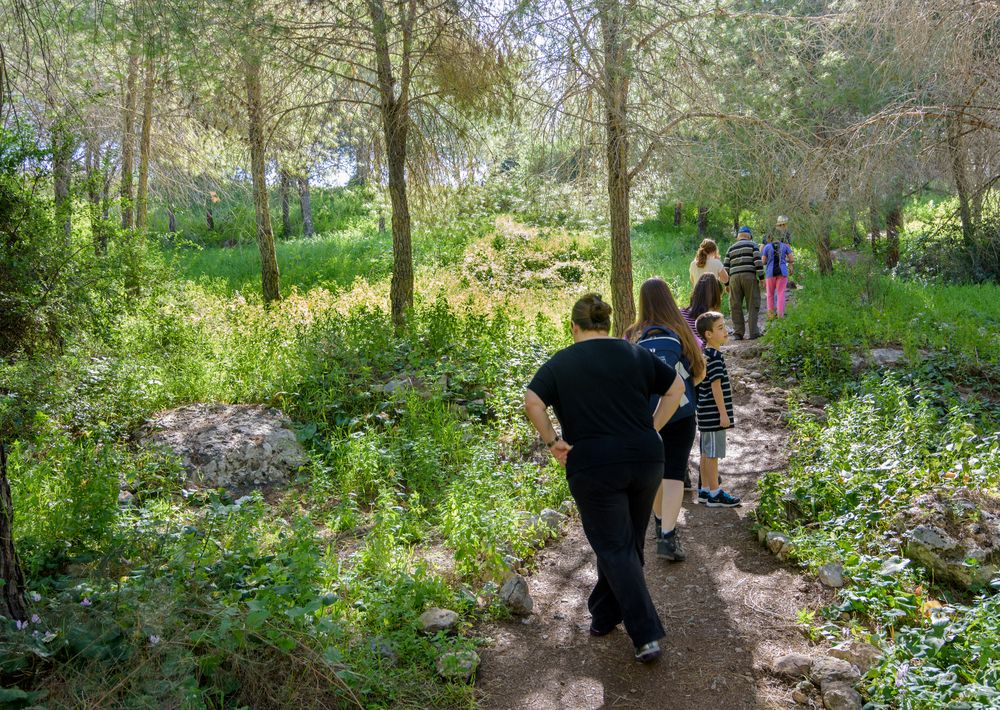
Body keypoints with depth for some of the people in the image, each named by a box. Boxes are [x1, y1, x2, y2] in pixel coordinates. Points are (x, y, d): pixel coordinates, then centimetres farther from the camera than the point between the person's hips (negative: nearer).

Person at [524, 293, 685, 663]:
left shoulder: (560, 363, 0)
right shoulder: (636, 354, 9)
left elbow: (531, 402, -13)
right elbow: (676, 387, 13)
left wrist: (553, 442, -5)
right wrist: (652, 429, 12)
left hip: (593, 468, -3)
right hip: (645, 460, 4)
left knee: (616, 550, 3)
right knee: (627, 543, 18)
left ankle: (646, 636, -2)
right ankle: (605, 616, 31)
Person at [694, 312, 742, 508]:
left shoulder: (705, 354, 11)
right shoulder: (715, 356, -18)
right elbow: (716, 386, -20)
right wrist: (723, 413, -18)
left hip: (707, 413, 10)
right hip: (714, 413, -10)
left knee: (707, 452, 14)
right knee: (713, 453, -2)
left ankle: (704, 490, 23)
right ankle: (715, 494, 6)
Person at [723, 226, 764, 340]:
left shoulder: (731, 249, 18)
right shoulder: (752, 245, 8)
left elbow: (726, 266, 13)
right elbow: (758, 261, -4)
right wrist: (761, 277, -3)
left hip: (734, 277, 3)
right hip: (749, 276, -3)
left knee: (735, 306, 6)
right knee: (752, 305, 2)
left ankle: (738, 332, 4)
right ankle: (753, 332, -2)